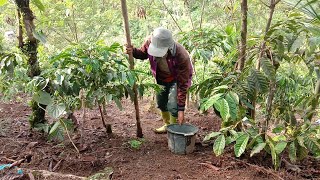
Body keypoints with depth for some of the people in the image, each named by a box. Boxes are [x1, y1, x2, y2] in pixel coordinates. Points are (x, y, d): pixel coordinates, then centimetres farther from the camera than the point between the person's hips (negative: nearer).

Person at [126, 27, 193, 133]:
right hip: (161, 78, 5)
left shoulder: (181, 56, -41)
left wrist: (181, 109, -30)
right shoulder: (150, 42, -29)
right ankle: (167, 125, 38)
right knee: (161, 102, 14)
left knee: (173, 106, -13)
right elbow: (143, 54, -3)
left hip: (176, 79, -5)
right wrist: (134, 51, -28)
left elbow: (182, 84, -32)